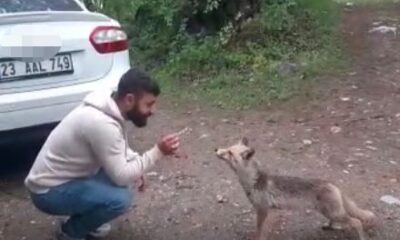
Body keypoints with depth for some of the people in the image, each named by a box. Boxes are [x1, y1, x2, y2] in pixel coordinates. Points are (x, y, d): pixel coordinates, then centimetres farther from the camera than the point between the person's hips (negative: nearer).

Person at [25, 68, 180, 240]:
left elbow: (120, 151, 16)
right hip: (49, 191, -9)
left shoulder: (112, 109, -2)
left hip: (70, 177, 9)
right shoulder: (102, 123, -30)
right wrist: (158, 152, -22)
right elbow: (121, 177, -26)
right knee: (120, 198, -25)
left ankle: (85, 218, 17)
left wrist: (138, 167, -1)